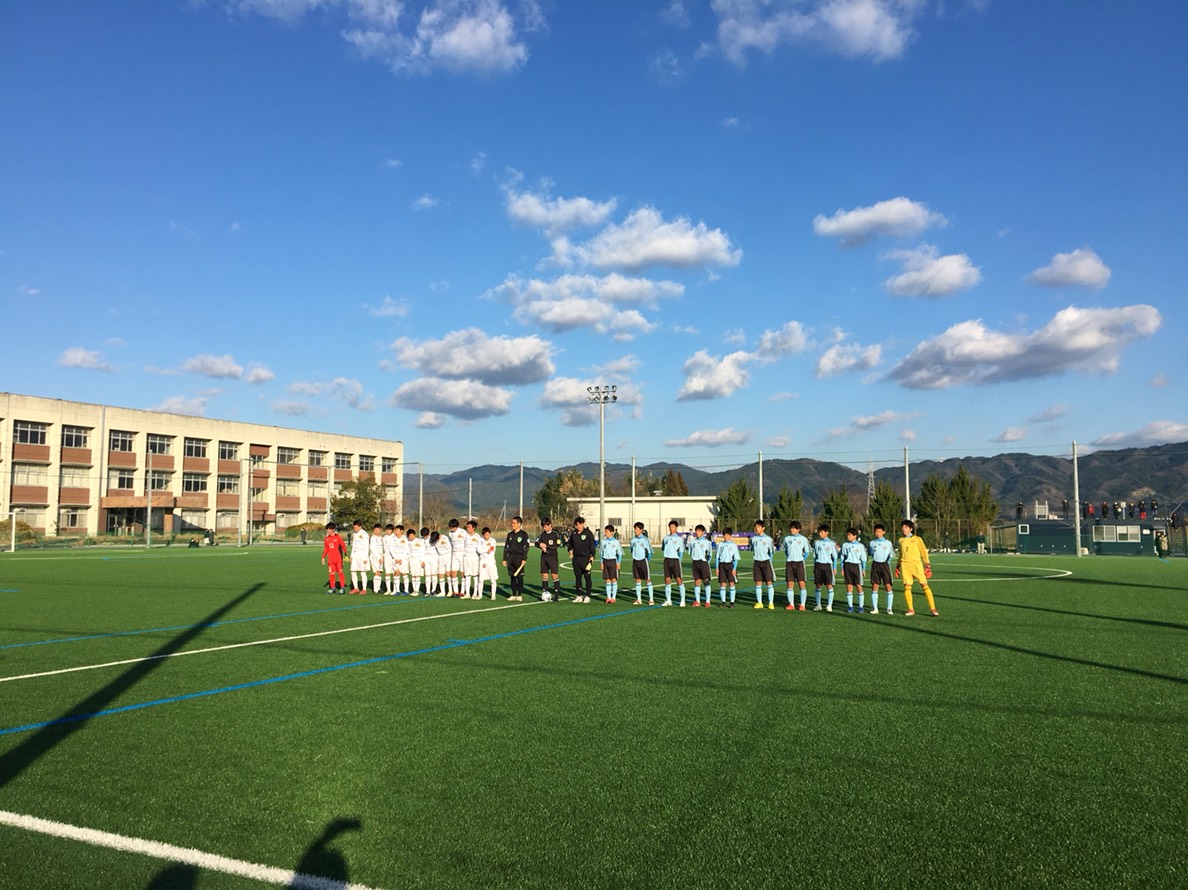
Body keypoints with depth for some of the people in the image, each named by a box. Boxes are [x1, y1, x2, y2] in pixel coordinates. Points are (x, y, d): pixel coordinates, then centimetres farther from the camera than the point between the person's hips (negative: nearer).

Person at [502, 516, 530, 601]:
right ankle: (513, 595, 12)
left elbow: (526, 548, -6)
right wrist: (505, 559, 10)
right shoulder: (510, 534, 13)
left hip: (519, 557, -5)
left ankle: (519, 595, 2)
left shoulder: (524, 535, -3)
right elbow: (506, 547, 15)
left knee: (519, 577, -3)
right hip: (510, 557, 5)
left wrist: (524, 559, -13)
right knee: (512, 577, 7)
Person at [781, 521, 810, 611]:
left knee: (801, 583, -7)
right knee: (790, 584, 0)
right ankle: (791, 604, 7)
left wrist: (802, 559, 5)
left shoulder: (803, 539, 4)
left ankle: (802, 604, -2)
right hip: (789, 563, 2)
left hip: (799, 563, -2)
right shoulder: (787, 538, 8)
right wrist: (789, 557, 10)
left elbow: (807, 552, 11)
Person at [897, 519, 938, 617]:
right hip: (905, 565, 3)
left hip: (916, 563, -3)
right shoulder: (901, 540, 14)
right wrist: (898, 565, 19)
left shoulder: (917, 539, 4)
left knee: (925, 585, -7)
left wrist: (927, 564, -3)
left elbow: (924, 552, 5)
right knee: (907, 587, -1)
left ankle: (932, 608, -4)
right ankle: (910, 609, 8)